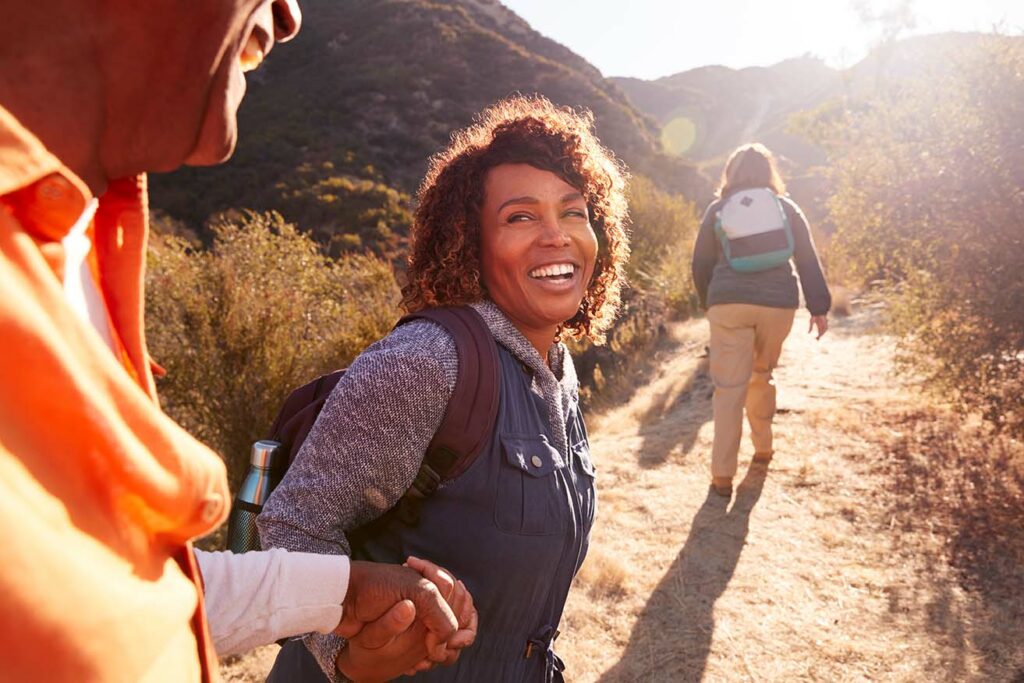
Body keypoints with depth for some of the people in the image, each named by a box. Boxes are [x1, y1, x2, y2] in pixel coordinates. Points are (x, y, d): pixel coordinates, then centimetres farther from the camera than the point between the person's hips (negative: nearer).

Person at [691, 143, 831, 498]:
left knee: (729, 388, -2)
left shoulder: (718, 208, 9)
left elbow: (702, 263, 9)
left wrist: (708, 302, 21)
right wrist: (819, 307, 7)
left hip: (728, 303, -2)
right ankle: (763, 446, 33)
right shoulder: (786, 207, 12)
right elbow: (808, 259, 6)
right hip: (778, 304, 2)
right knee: (762, 376, 22)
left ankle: (722, 474, -6)